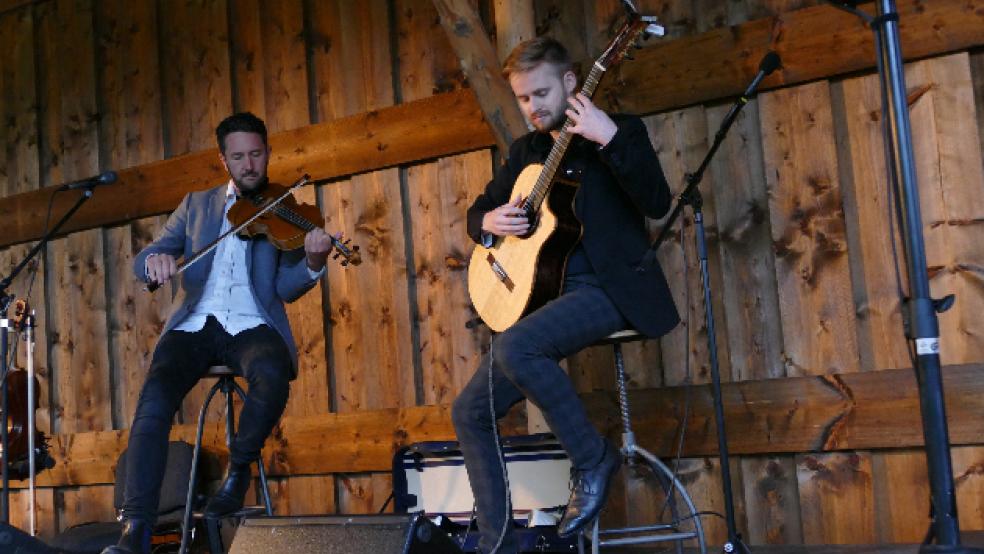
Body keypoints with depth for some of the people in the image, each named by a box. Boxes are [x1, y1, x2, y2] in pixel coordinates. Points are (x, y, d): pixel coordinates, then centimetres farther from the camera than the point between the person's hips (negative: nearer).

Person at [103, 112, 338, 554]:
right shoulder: (196, 204, 20)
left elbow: (285, 288, 0)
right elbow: (142, 261, 12)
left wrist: (314, 263, -22)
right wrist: (154, 260, -14)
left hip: (251, 325, -1)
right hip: (195, 323, 2)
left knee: (274, 373, -37)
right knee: (155, 397, -28)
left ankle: (238, 468, -11)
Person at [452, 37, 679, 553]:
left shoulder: (619, 129, -1)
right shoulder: (526, 150, 17)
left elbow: (657, 203, -16)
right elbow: (478, 209, 23)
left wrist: (610, 139, -26)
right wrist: (488, 221, -1)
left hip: (608, 288, -7)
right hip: (543, 294, 7)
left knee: (513, 347, -33)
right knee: (470, 410, -2)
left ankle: (593, 458, -14)